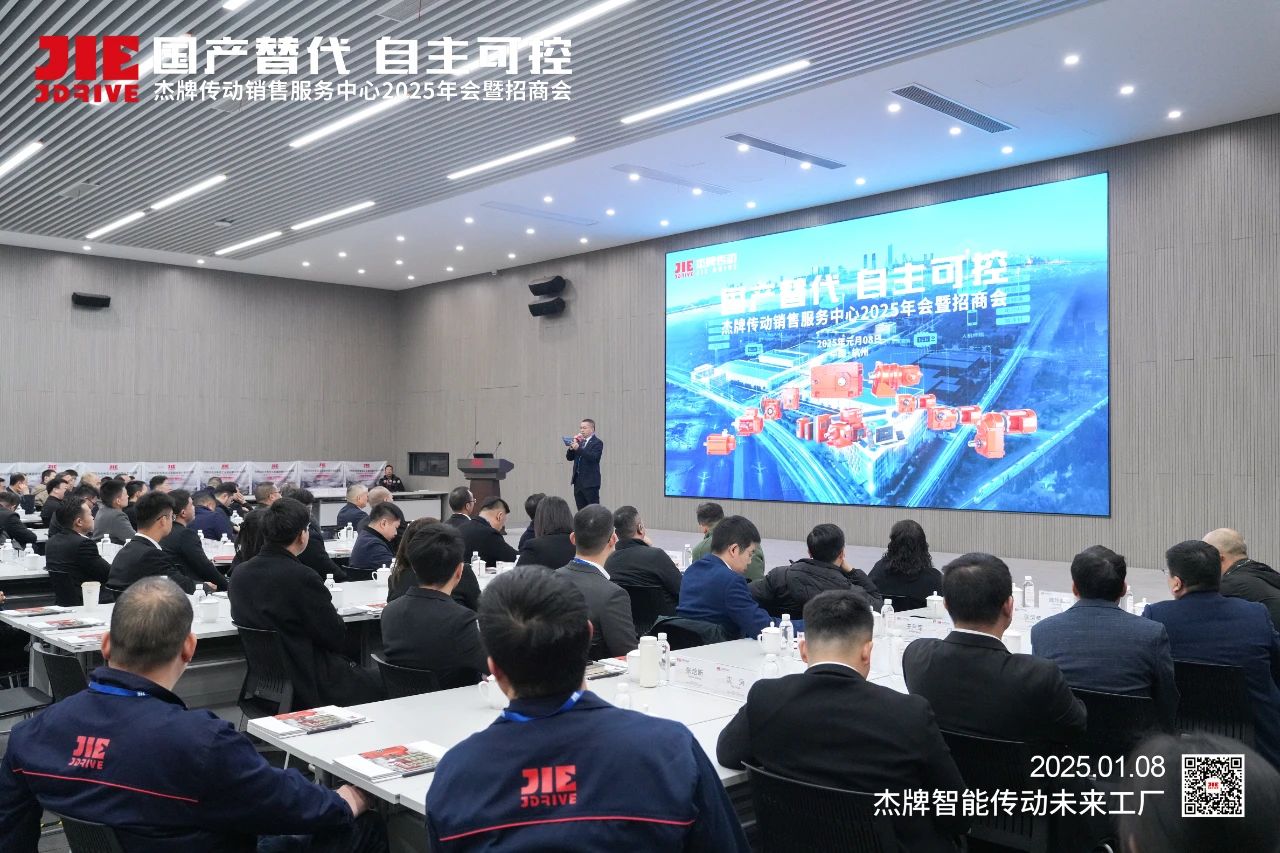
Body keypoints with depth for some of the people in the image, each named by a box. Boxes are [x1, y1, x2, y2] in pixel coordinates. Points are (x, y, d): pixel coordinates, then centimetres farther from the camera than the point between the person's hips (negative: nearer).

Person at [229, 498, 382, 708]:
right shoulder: (303, 578, -23)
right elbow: (337, 639, -16)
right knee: (376, 686, 11)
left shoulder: (239, 573, -2)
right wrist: (334, 614, 7)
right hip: (310, 686, -8)